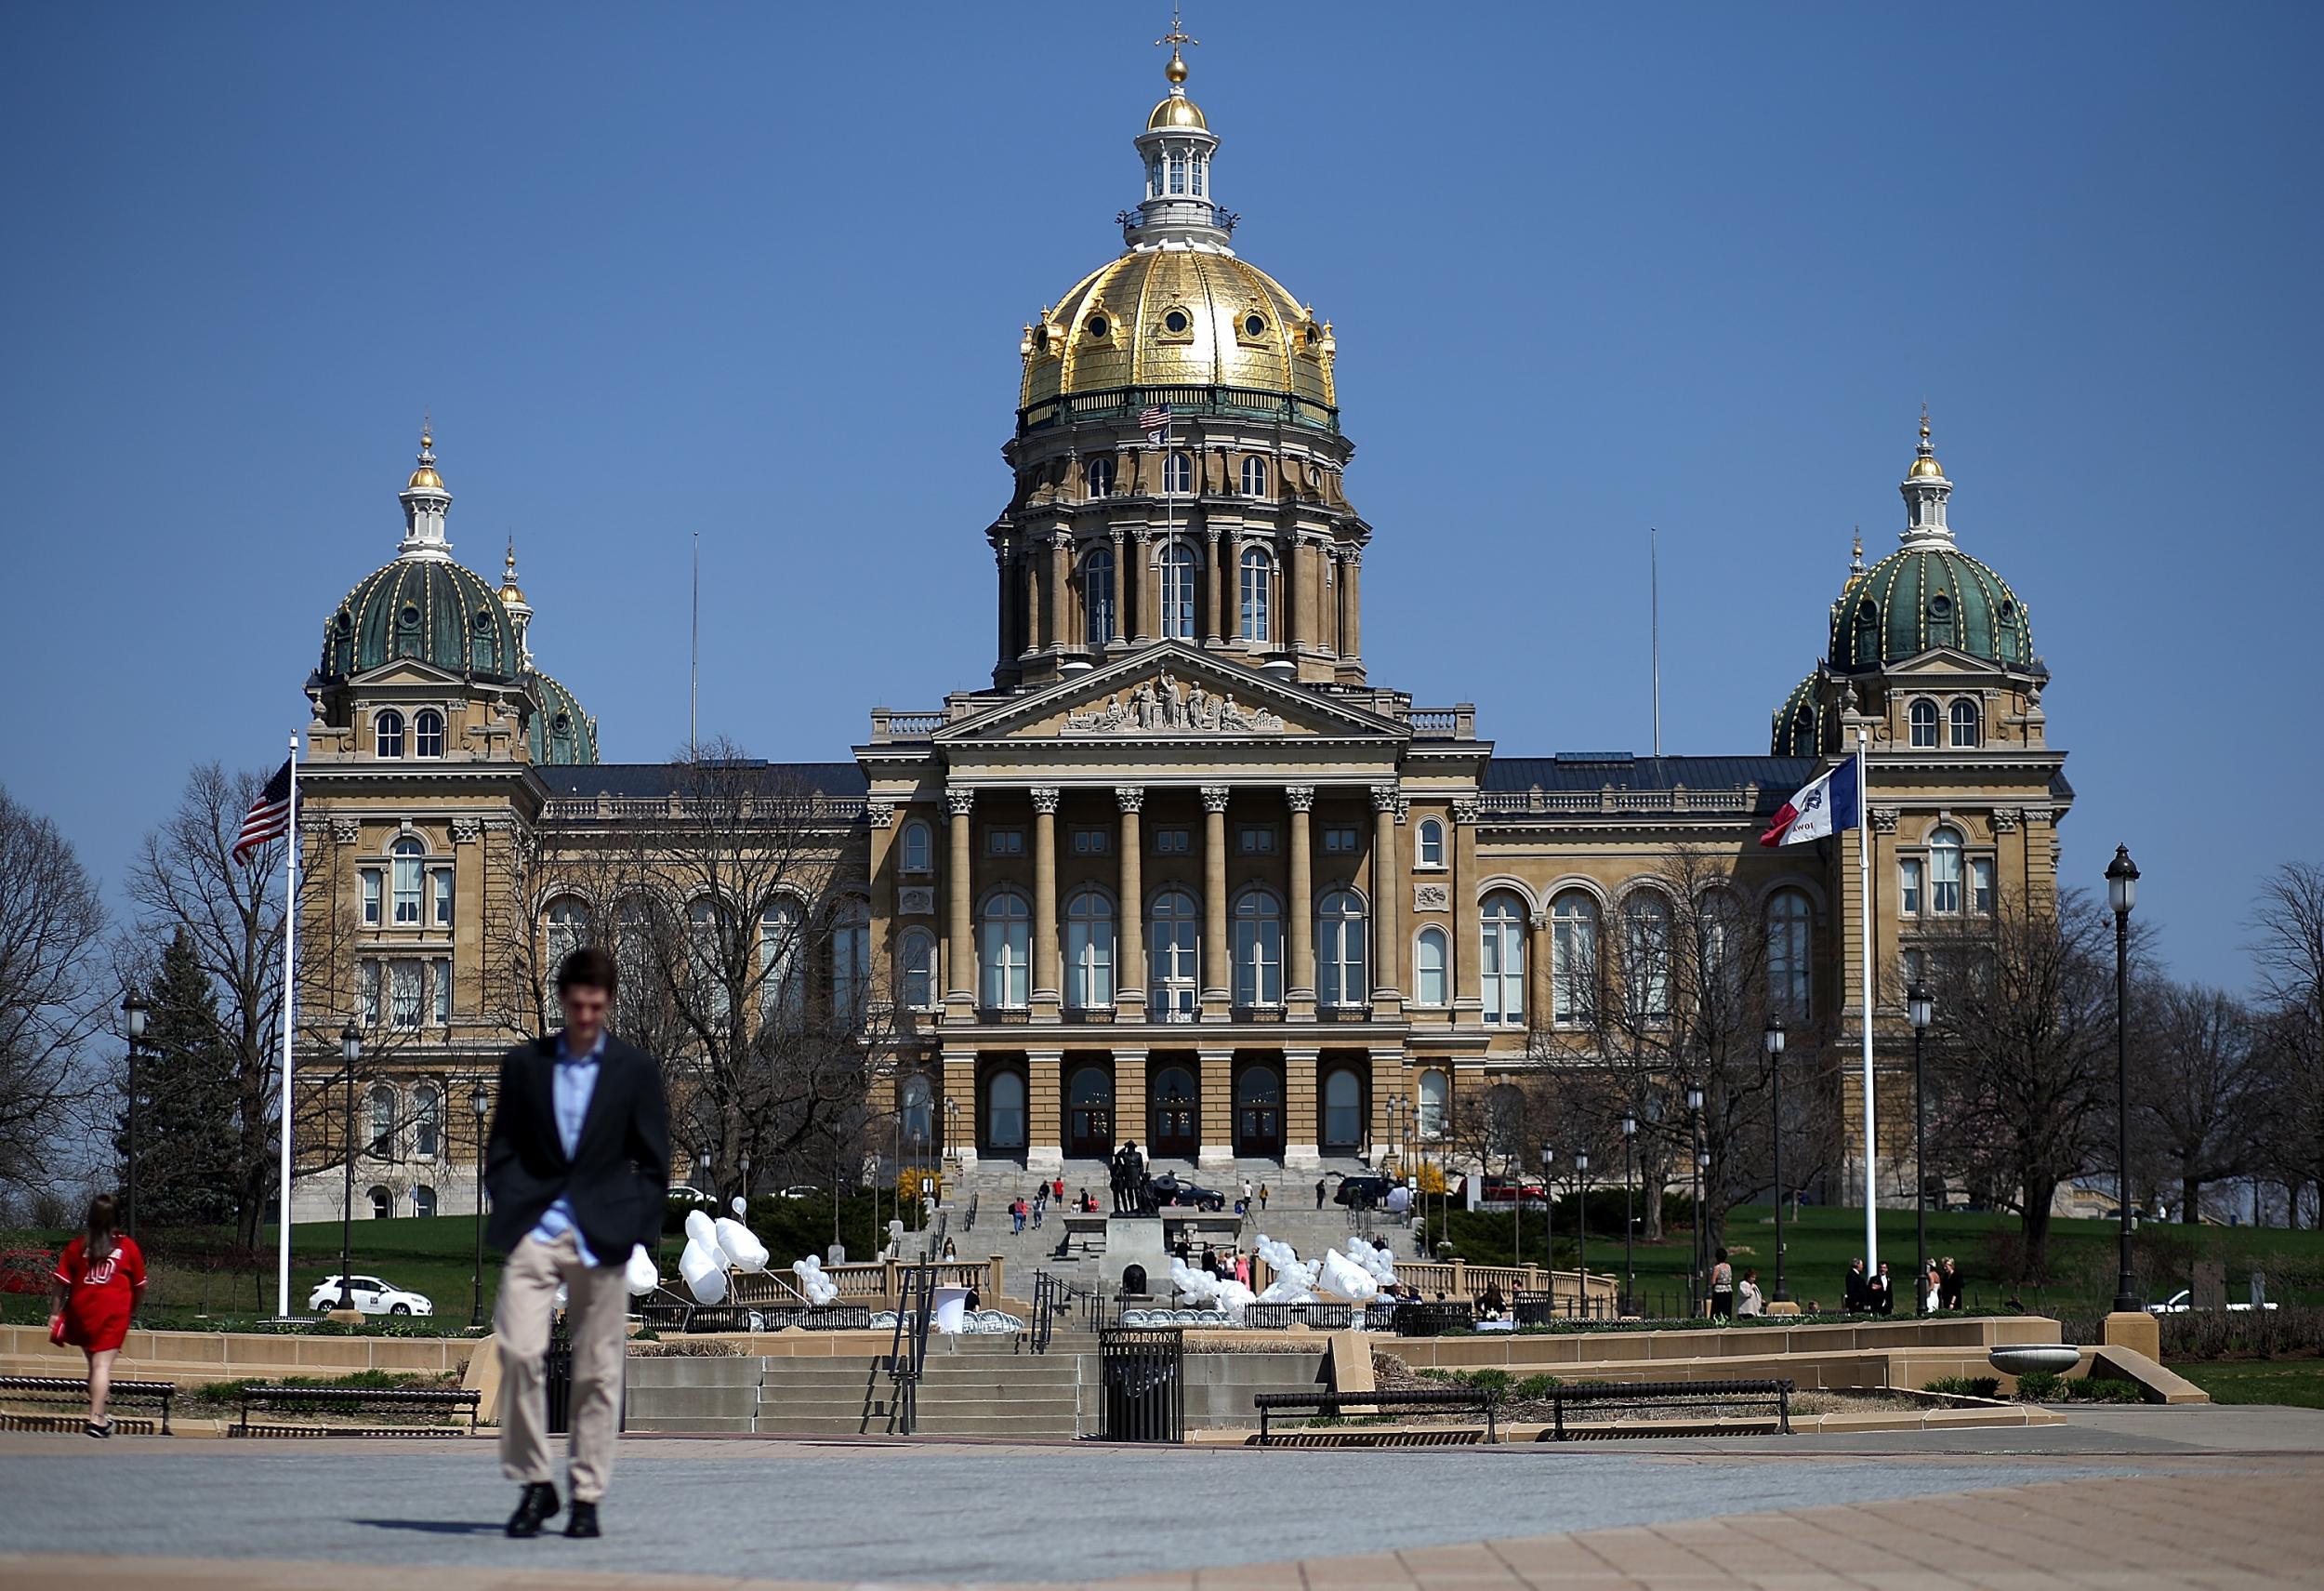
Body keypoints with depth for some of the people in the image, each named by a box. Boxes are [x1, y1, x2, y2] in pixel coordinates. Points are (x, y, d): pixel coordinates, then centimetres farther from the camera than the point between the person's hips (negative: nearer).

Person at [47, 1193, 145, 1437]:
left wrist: (56, 1312, 8)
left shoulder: (77, 1245, 4)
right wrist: (132, 1311, 23)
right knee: (102, 1364, -6)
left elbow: (60, 1282, 1)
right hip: (113, 1314, -2)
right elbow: (140, 1286, 7)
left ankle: (99, 1415, 24)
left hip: (81, 1312, 2)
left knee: (94, 1362, 16)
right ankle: (96, 1419, -14)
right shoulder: (128, 1247, 1)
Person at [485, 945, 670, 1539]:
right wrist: (509, 1213, -1)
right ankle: (533, 1483, -2)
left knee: (597, 1371, 1)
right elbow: (501, 1149, 12)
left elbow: (653, 1164, 8)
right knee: (518, 1351, -14)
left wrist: (635, 1230, -2)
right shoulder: (524, 1063, 9)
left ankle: (586, 1496, 10)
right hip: (535, 1229, 1)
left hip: (602, 1238, 0)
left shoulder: (636, 1070, 6)